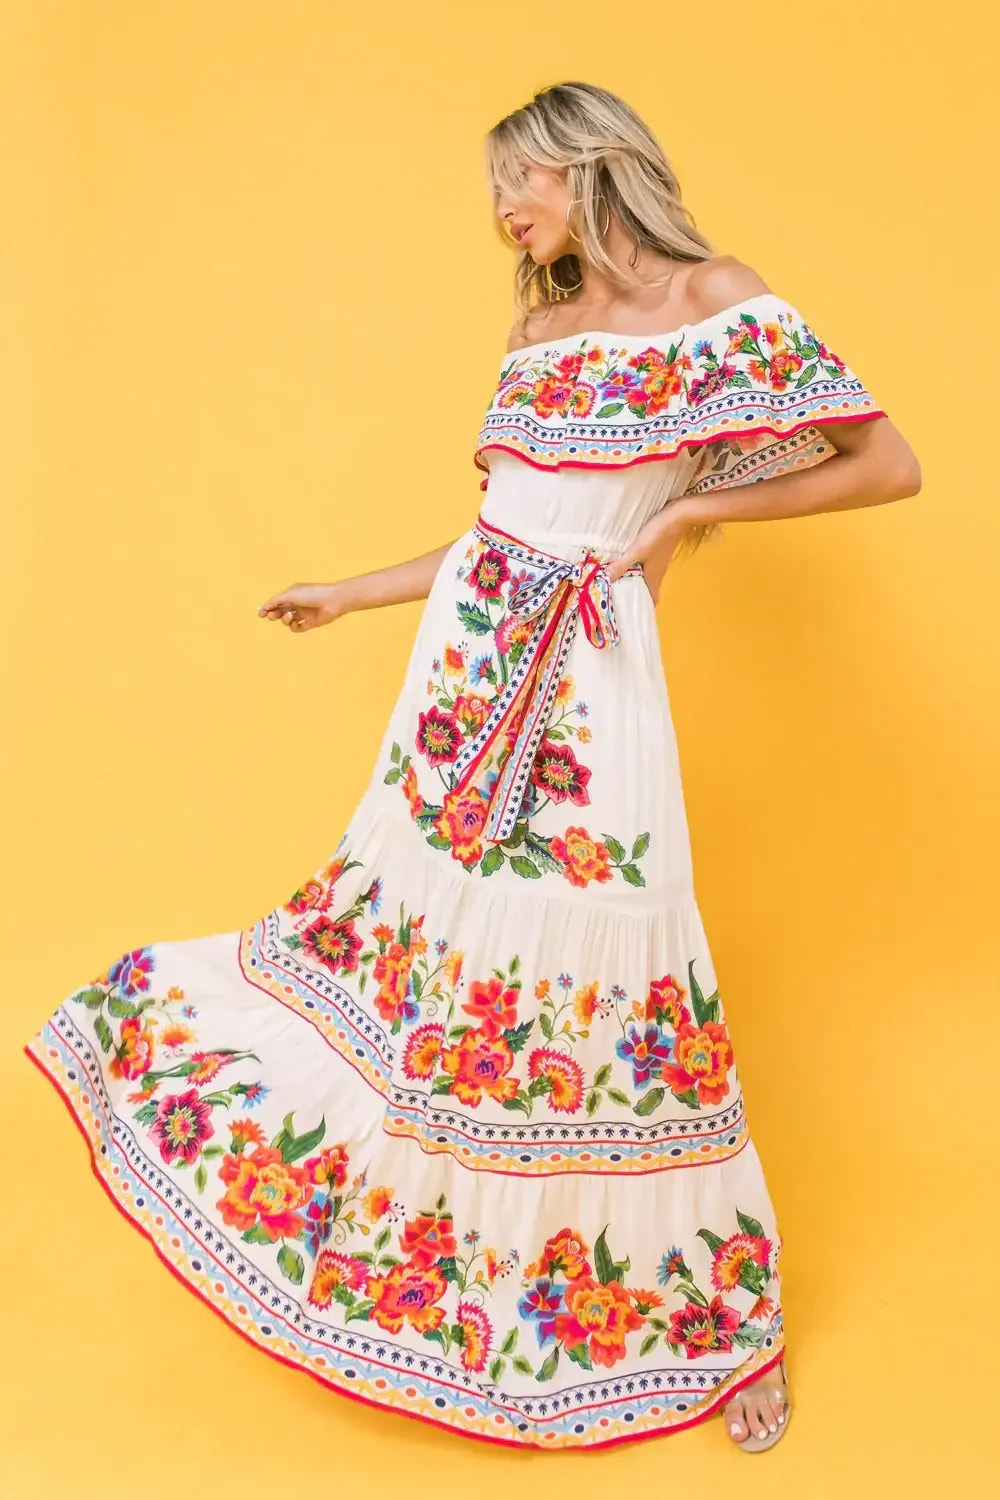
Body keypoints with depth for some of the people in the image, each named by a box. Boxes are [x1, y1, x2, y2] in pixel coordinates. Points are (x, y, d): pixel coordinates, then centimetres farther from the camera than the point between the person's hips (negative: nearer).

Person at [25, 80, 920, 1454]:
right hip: (471, 653, 6)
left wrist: (690, 512, -7)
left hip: (587, 672, -5)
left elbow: (890, 466, -5)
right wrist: (348, 596, 23)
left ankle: (723, 1311, 16)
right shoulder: (536, 332, 15)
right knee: (420, 907, 9)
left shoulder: (716, 300, -1)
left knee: (597, 960, -2)